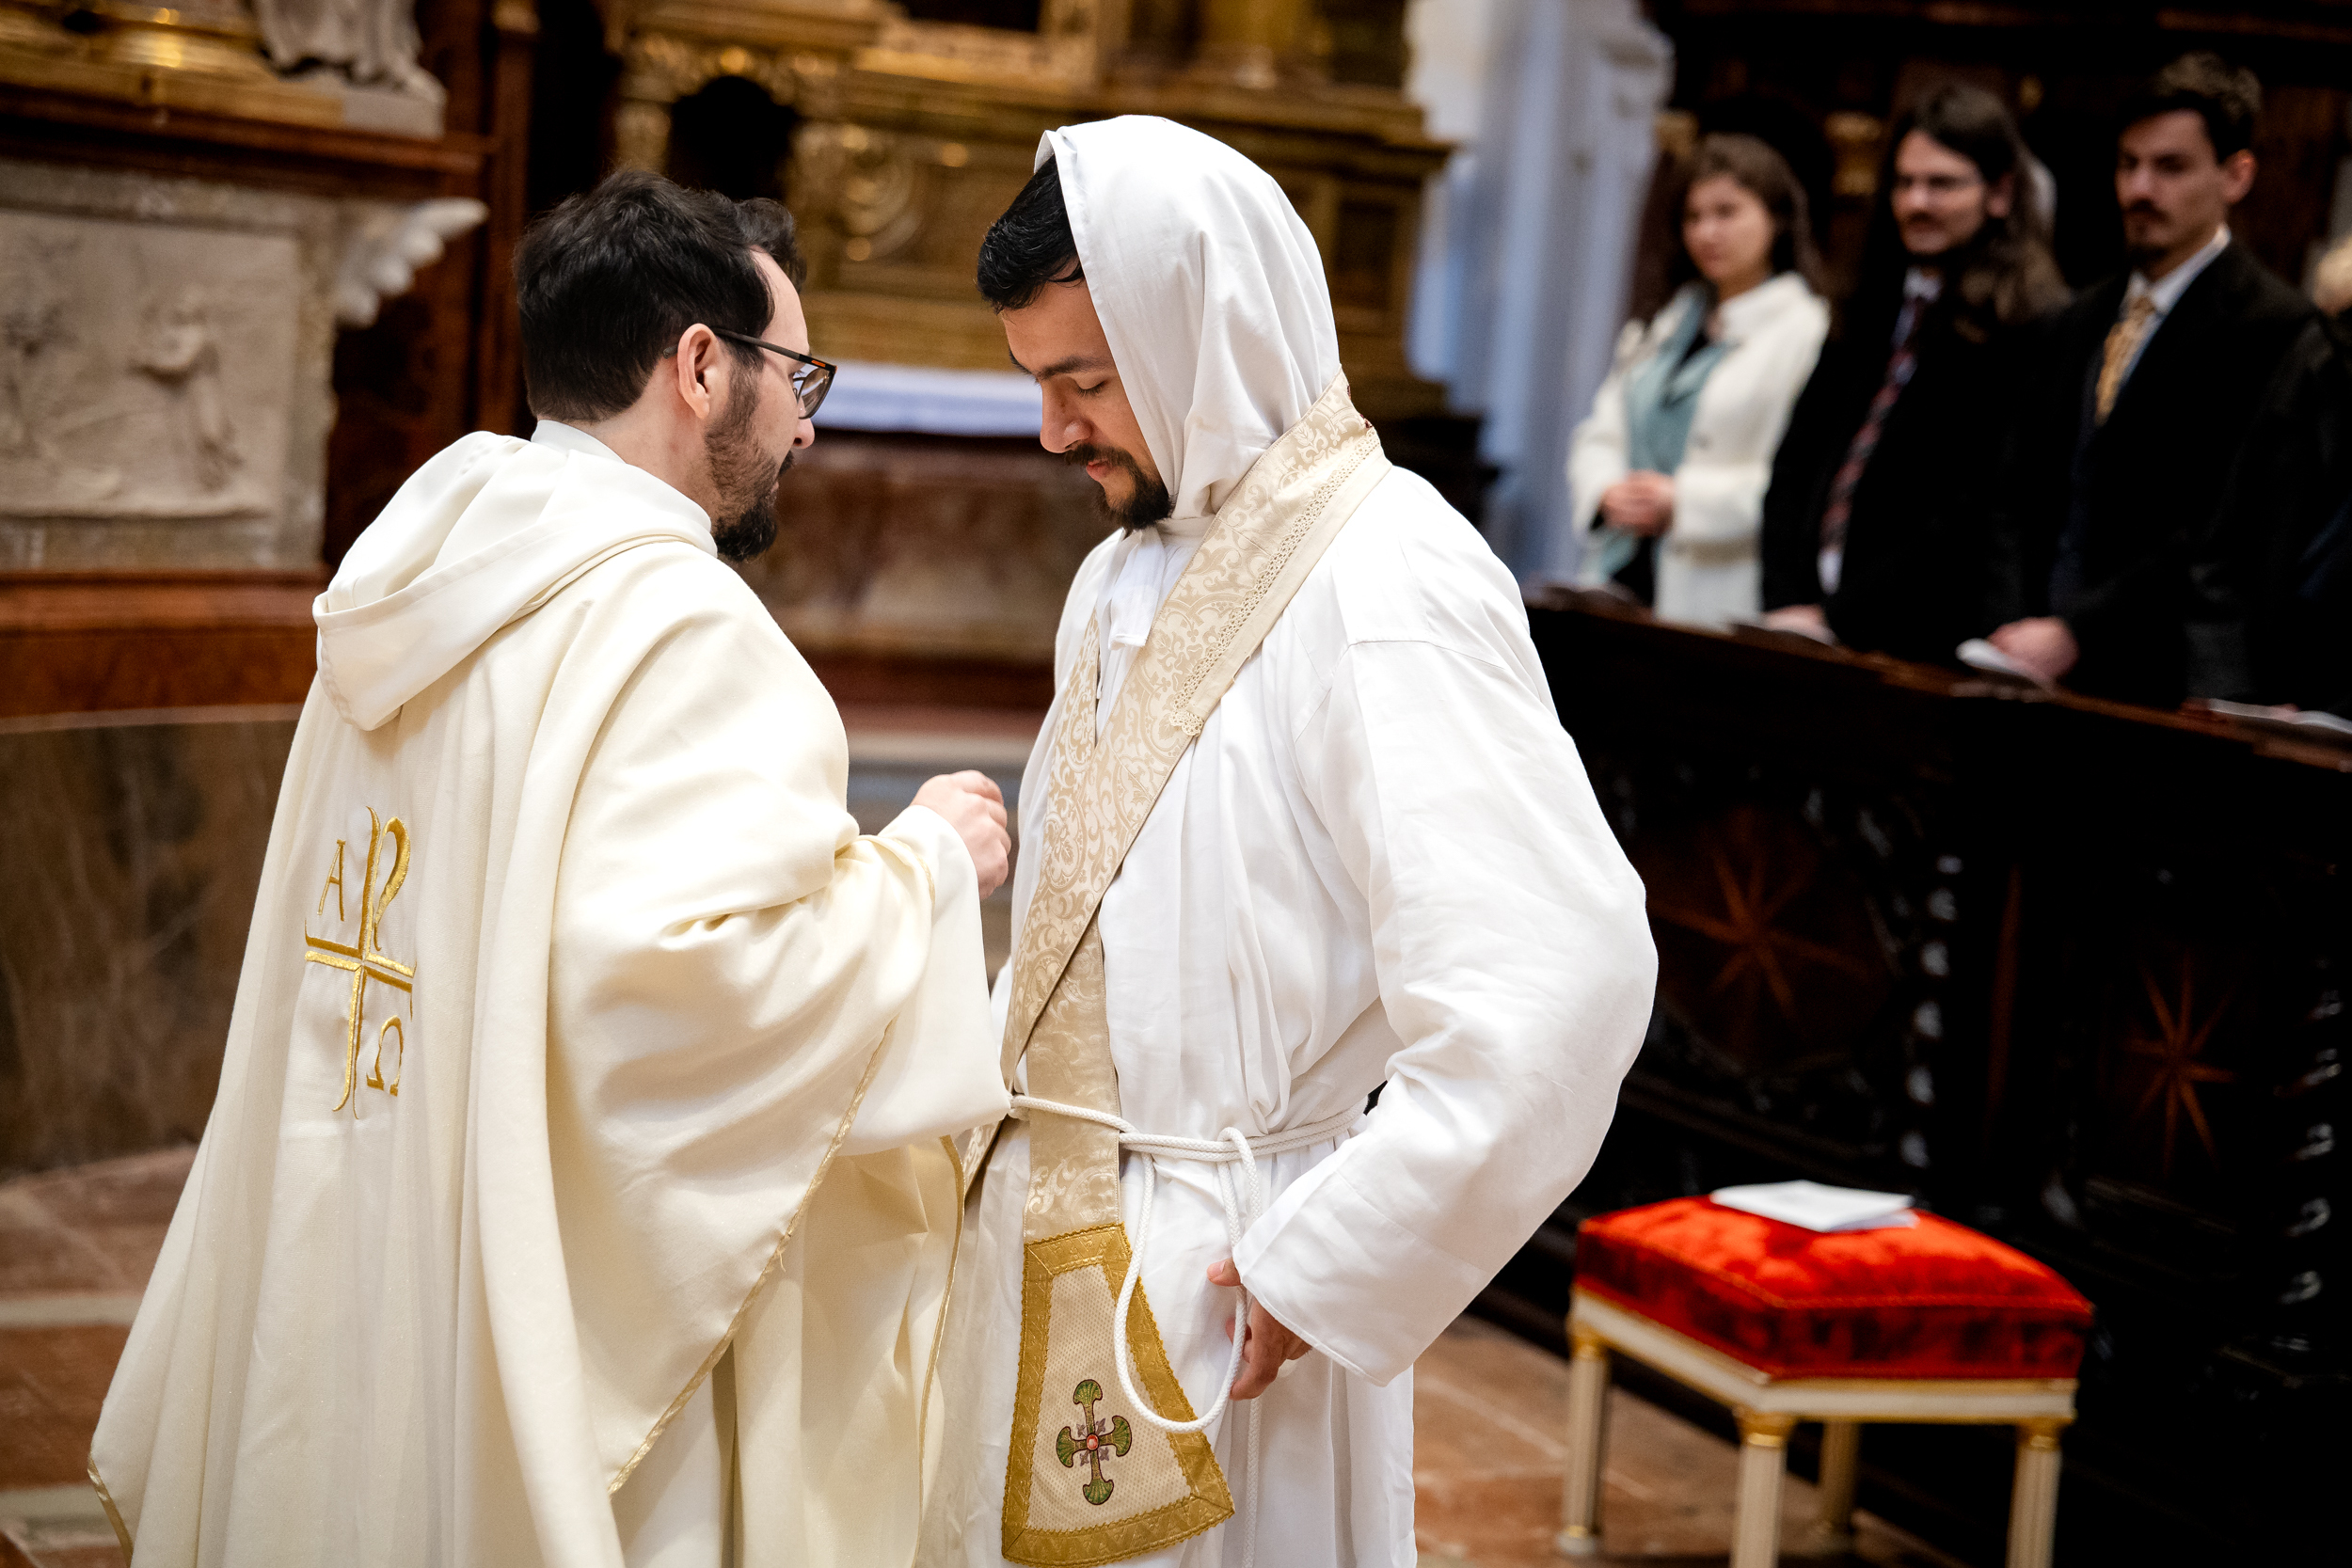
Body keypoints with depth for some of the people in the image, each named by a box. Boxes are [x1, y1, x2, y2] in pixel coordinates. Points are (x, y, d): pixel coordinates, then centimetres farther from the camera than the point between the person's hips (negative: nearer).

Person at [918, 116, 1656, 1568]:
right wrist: (997, 1137, 10)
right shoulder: (1123, 579, 12)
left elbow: (1563, 982, -26)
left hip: (1211, 1278, -8)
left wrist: (1326, 1268, -21)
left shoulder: (1384, 584, -17)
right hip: (1041, 1238, 8)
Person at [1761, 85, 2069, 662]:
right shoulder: (1873, 311, 15)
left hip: (1923, 647, -6)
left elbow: (1978, 511, -13)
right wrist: (1787, 604, -2)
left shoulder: (2033, 330, -6)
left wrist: (1836, 620, -14)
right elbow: (1796, 458, 12)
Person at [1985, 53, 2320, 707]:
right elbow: (2023, 494, 14)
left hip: (2169, 689, -6)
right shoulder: (2082, 322, 17)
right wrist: (2015, 627, -2)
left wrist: (2073, 633, -18)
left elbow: (2225, 529, -14)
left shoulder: (2276, 330, -7)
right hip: (2045, 676, 6)